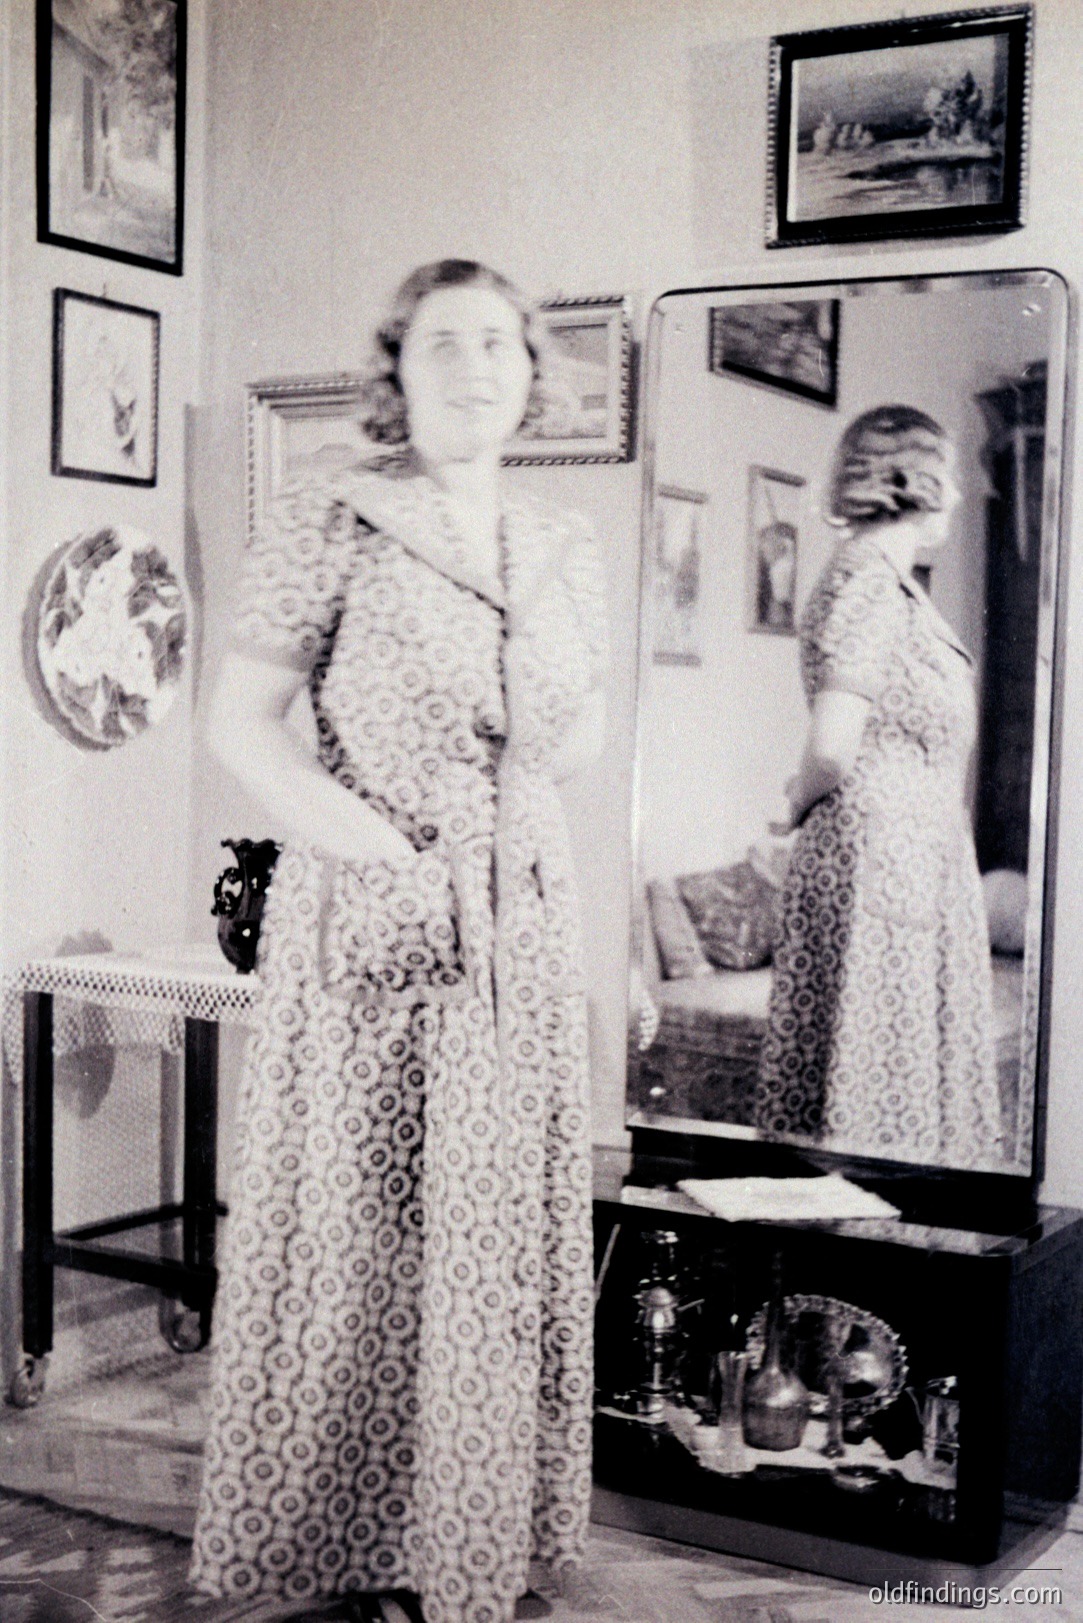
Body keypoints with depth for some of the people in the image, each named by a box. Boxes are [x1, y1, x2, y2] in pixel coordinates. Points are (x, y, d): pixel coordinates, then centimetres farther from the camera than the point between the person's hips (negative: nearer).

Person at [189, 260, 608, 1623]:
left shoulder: (562, 548, 11)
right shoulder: (332, 522, -4)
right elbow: (240, 723, -8)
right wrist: (383, 847, -16)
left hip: (519, 925, 5)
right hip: (367, 922, -4)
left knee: (503, 1232, 9)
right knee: (355, 1226, 3)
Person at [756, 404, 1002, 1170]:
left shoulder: (897, 584, 15)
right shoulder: (864, 583, -16)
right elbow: (833, 747, -22)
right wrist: (805, 803, -5)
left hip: (922, 856, 10)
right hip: (877, 852, -10)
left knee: (927, 1053, 15)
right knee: (873, 1065, -1)